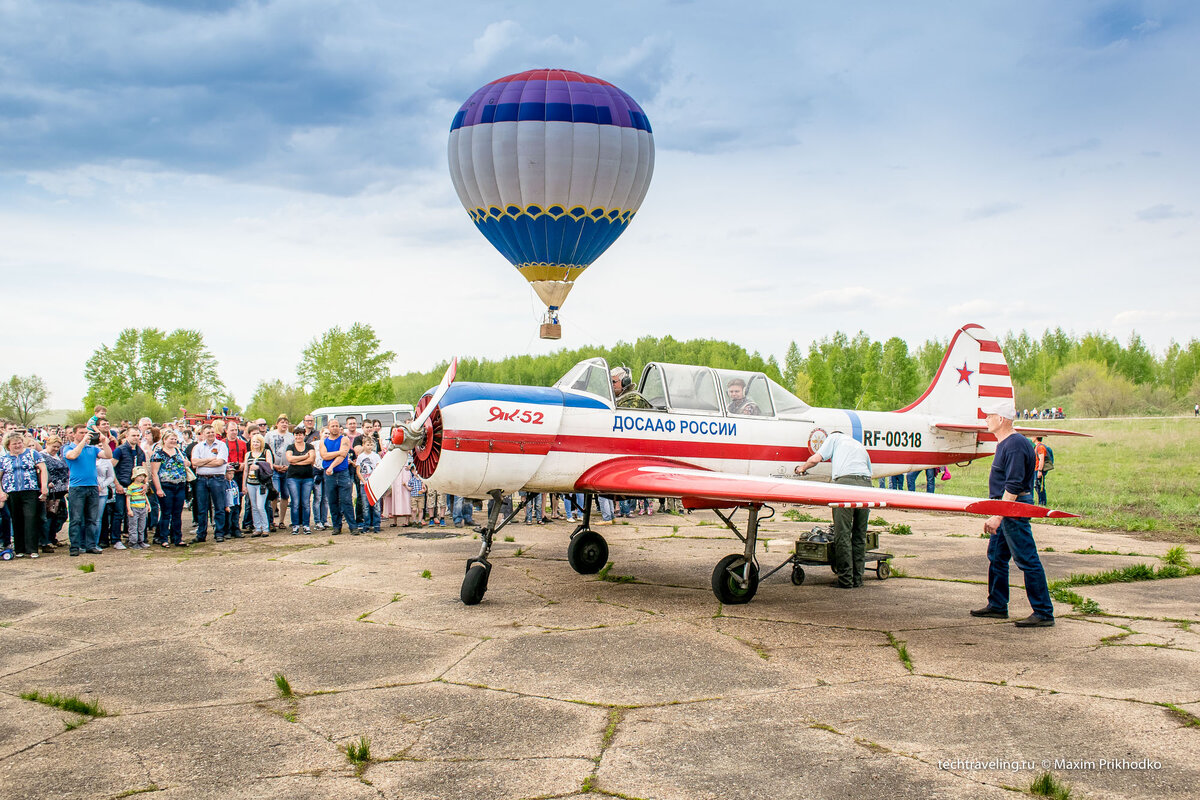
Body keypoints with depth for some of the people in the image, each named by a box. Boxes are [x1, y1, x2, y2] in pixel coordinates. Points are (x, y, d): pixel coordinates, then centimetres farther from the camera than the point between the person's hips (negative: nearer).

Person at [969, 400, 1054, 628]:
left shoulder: (1015, 446, -19)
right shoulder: (1005, 444, 14)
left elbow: (1013, 487, -24)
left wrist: (997, 517, -26)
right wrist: (996, 515, 22)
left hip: (1013, 510, -11)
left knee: (1028, 561, -7)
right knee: (996, 557, 16)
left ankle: (1044, 613, -3)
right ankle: (997, 606, 26)